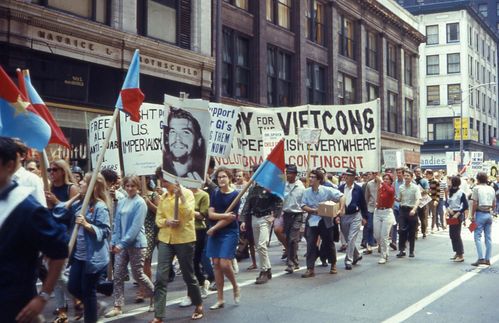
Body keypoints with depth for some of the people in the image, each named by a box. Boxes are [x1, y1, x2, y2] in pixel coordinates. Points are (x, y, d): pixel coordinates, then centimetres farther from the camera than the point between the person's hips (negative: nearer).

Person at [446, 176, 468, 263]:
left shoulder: (461, 193, -13)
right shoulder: (450, 192, 10)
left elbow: (465, 206, -14)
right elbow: (447, 202, 14)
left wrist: (457, 214, -18)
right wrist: (448, 208, -6)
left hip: (458, 215, -8)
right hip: (451, 214, 8)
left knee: (456, 235, -7)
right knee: (452, 234, 11)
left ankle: (461, 255, -1)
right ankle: (457, 253, 22)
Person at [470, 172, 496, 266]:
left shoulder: (477, 188, -7)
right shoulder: (491, 189, 11)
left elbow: (475, 204, -12)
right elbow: (494, 204, 12)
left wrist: (472, 216, -7)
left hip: (480, 214, -6)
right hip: (489, 214, 6)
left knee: (477, 236, -4)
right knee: (488, 237, 9)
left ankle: (481, 258, -13)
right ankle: (487, 259, 12)